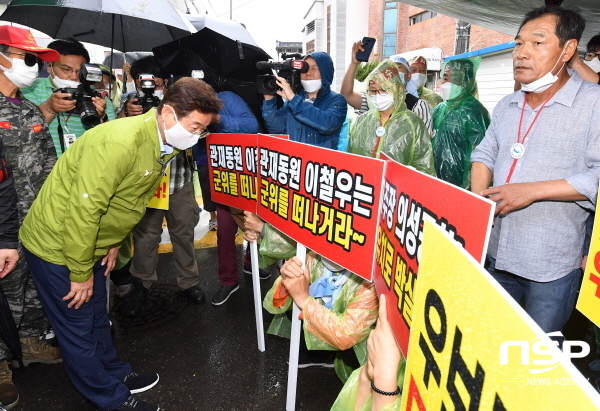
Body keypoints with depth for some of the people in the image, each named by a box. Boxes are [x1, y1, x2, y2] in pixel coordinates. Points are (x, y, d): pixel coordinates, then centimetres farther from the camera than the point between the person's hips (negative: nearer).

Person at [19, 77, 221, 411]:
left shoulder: (164, 143, -3)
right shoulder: (121, 141, -32)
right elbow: (83, 209, -29)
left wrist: (113, 243, 9)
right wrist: (80, 273, -19)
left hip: (91, 242, 8)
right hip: (57, 244, -8)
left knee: (97, 317, 22)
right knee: (79, 328, 8)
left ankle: (116, 374, 40)